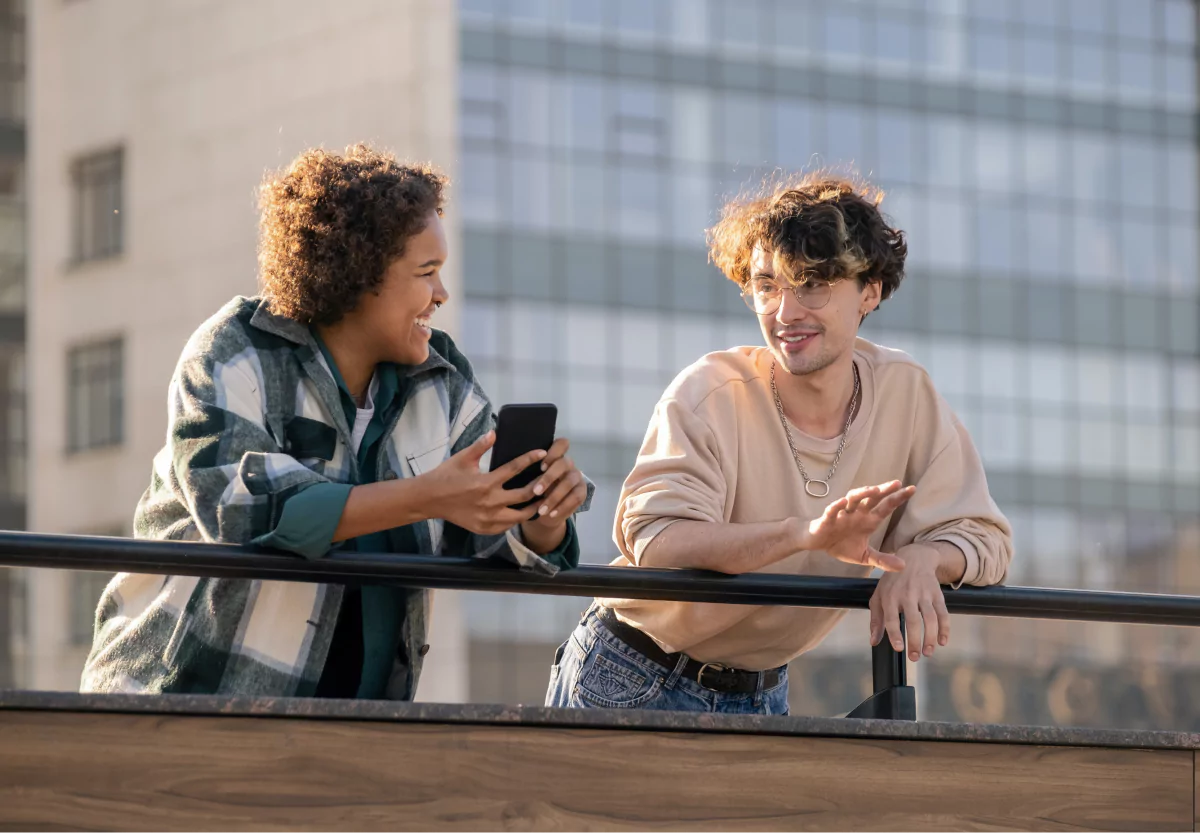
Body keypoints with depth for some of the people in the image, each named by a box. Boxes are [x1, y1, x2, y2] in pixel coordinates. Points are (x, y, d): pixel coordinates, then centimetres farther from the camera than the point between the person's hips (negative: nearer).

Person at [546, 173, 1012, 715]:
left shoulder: (905, 395, -5)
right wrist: (806, 534, -44)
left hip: (760, 693, 4)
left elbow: (983, 539, -5)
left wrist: (921, 559, -28)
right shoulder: (710, 395, -17)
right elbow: (655, 542, -30)